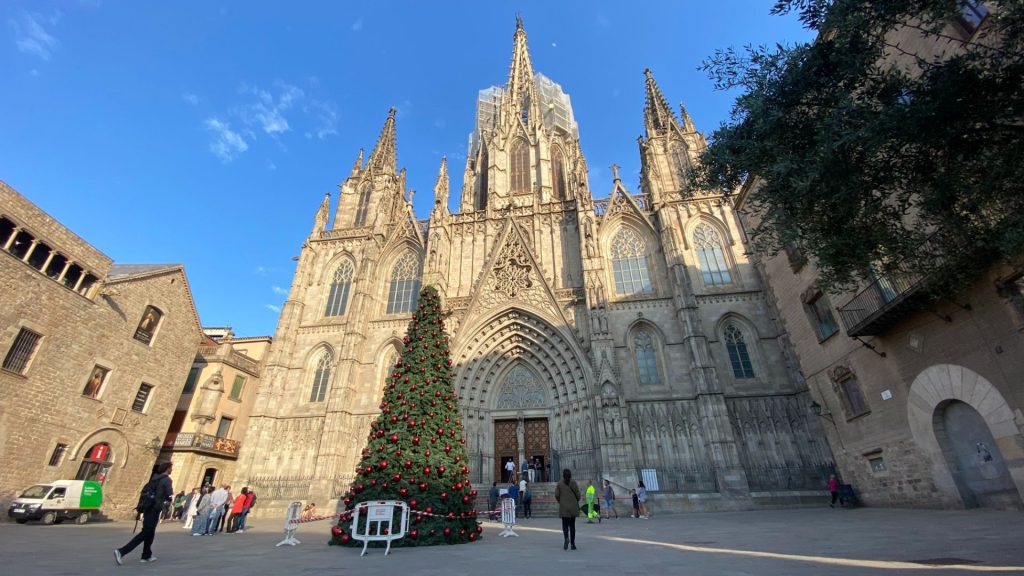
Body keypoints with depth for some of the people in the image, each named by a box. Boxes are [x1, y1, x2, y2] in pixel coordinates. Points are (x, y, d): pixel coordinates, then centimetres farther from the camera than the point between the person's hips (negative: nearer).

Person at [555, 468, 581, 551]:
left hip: (563, 507, 0)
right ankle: (572, 543, 13)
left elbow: (556, 495, -3)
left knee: (565, 524, 5)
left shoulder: (559, 484, -2)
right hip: (573, 507, 0)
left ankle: (566, 538, -21)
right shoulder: (573, 482, -6)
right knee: (572, 525, 12)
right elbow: (578, 494, -7)